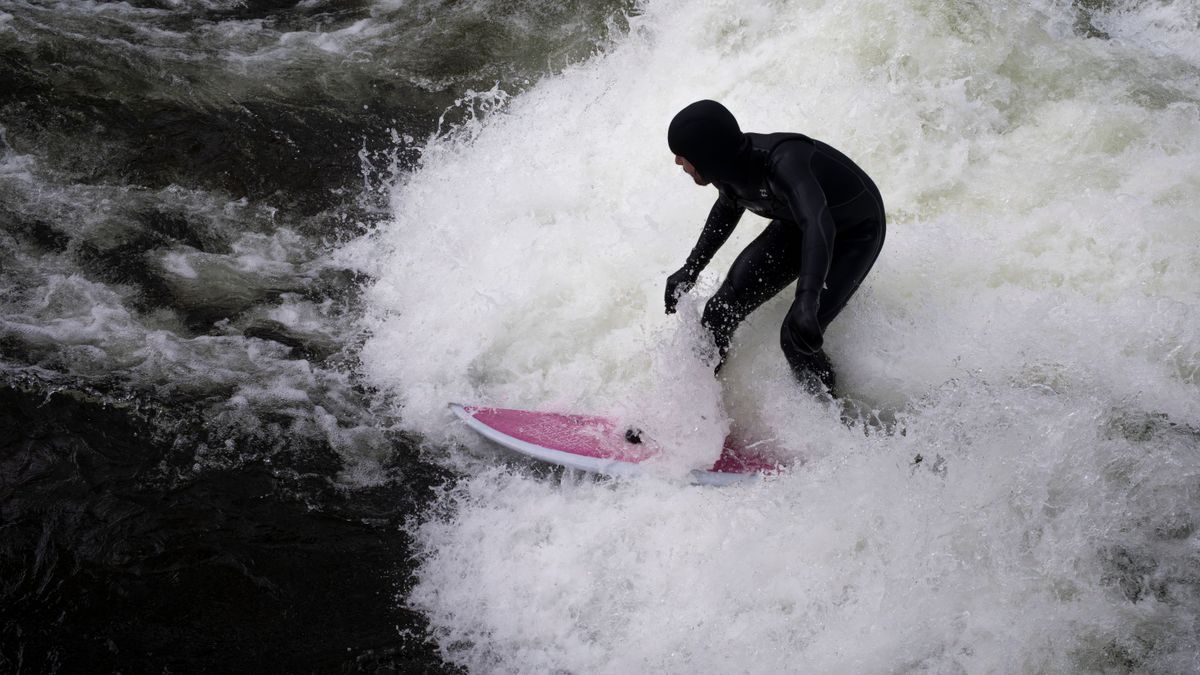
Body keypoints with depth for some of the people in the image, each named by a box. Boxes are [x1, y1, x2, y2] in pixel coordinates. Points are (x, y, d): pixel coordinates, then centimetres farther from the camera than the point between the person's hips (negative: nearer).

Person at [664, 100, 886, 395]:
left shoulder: (784, 161, -41)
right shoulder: (730, 164, -18)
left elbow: (818, 224, -57)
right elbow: (728, 208, 7)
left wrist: (806, 300, -71)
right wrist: (691, 269, 7)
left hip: (856, 233, -7)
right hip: (798, 223, 7)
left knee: (797, 338, -19)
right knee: (722, 311, -6)